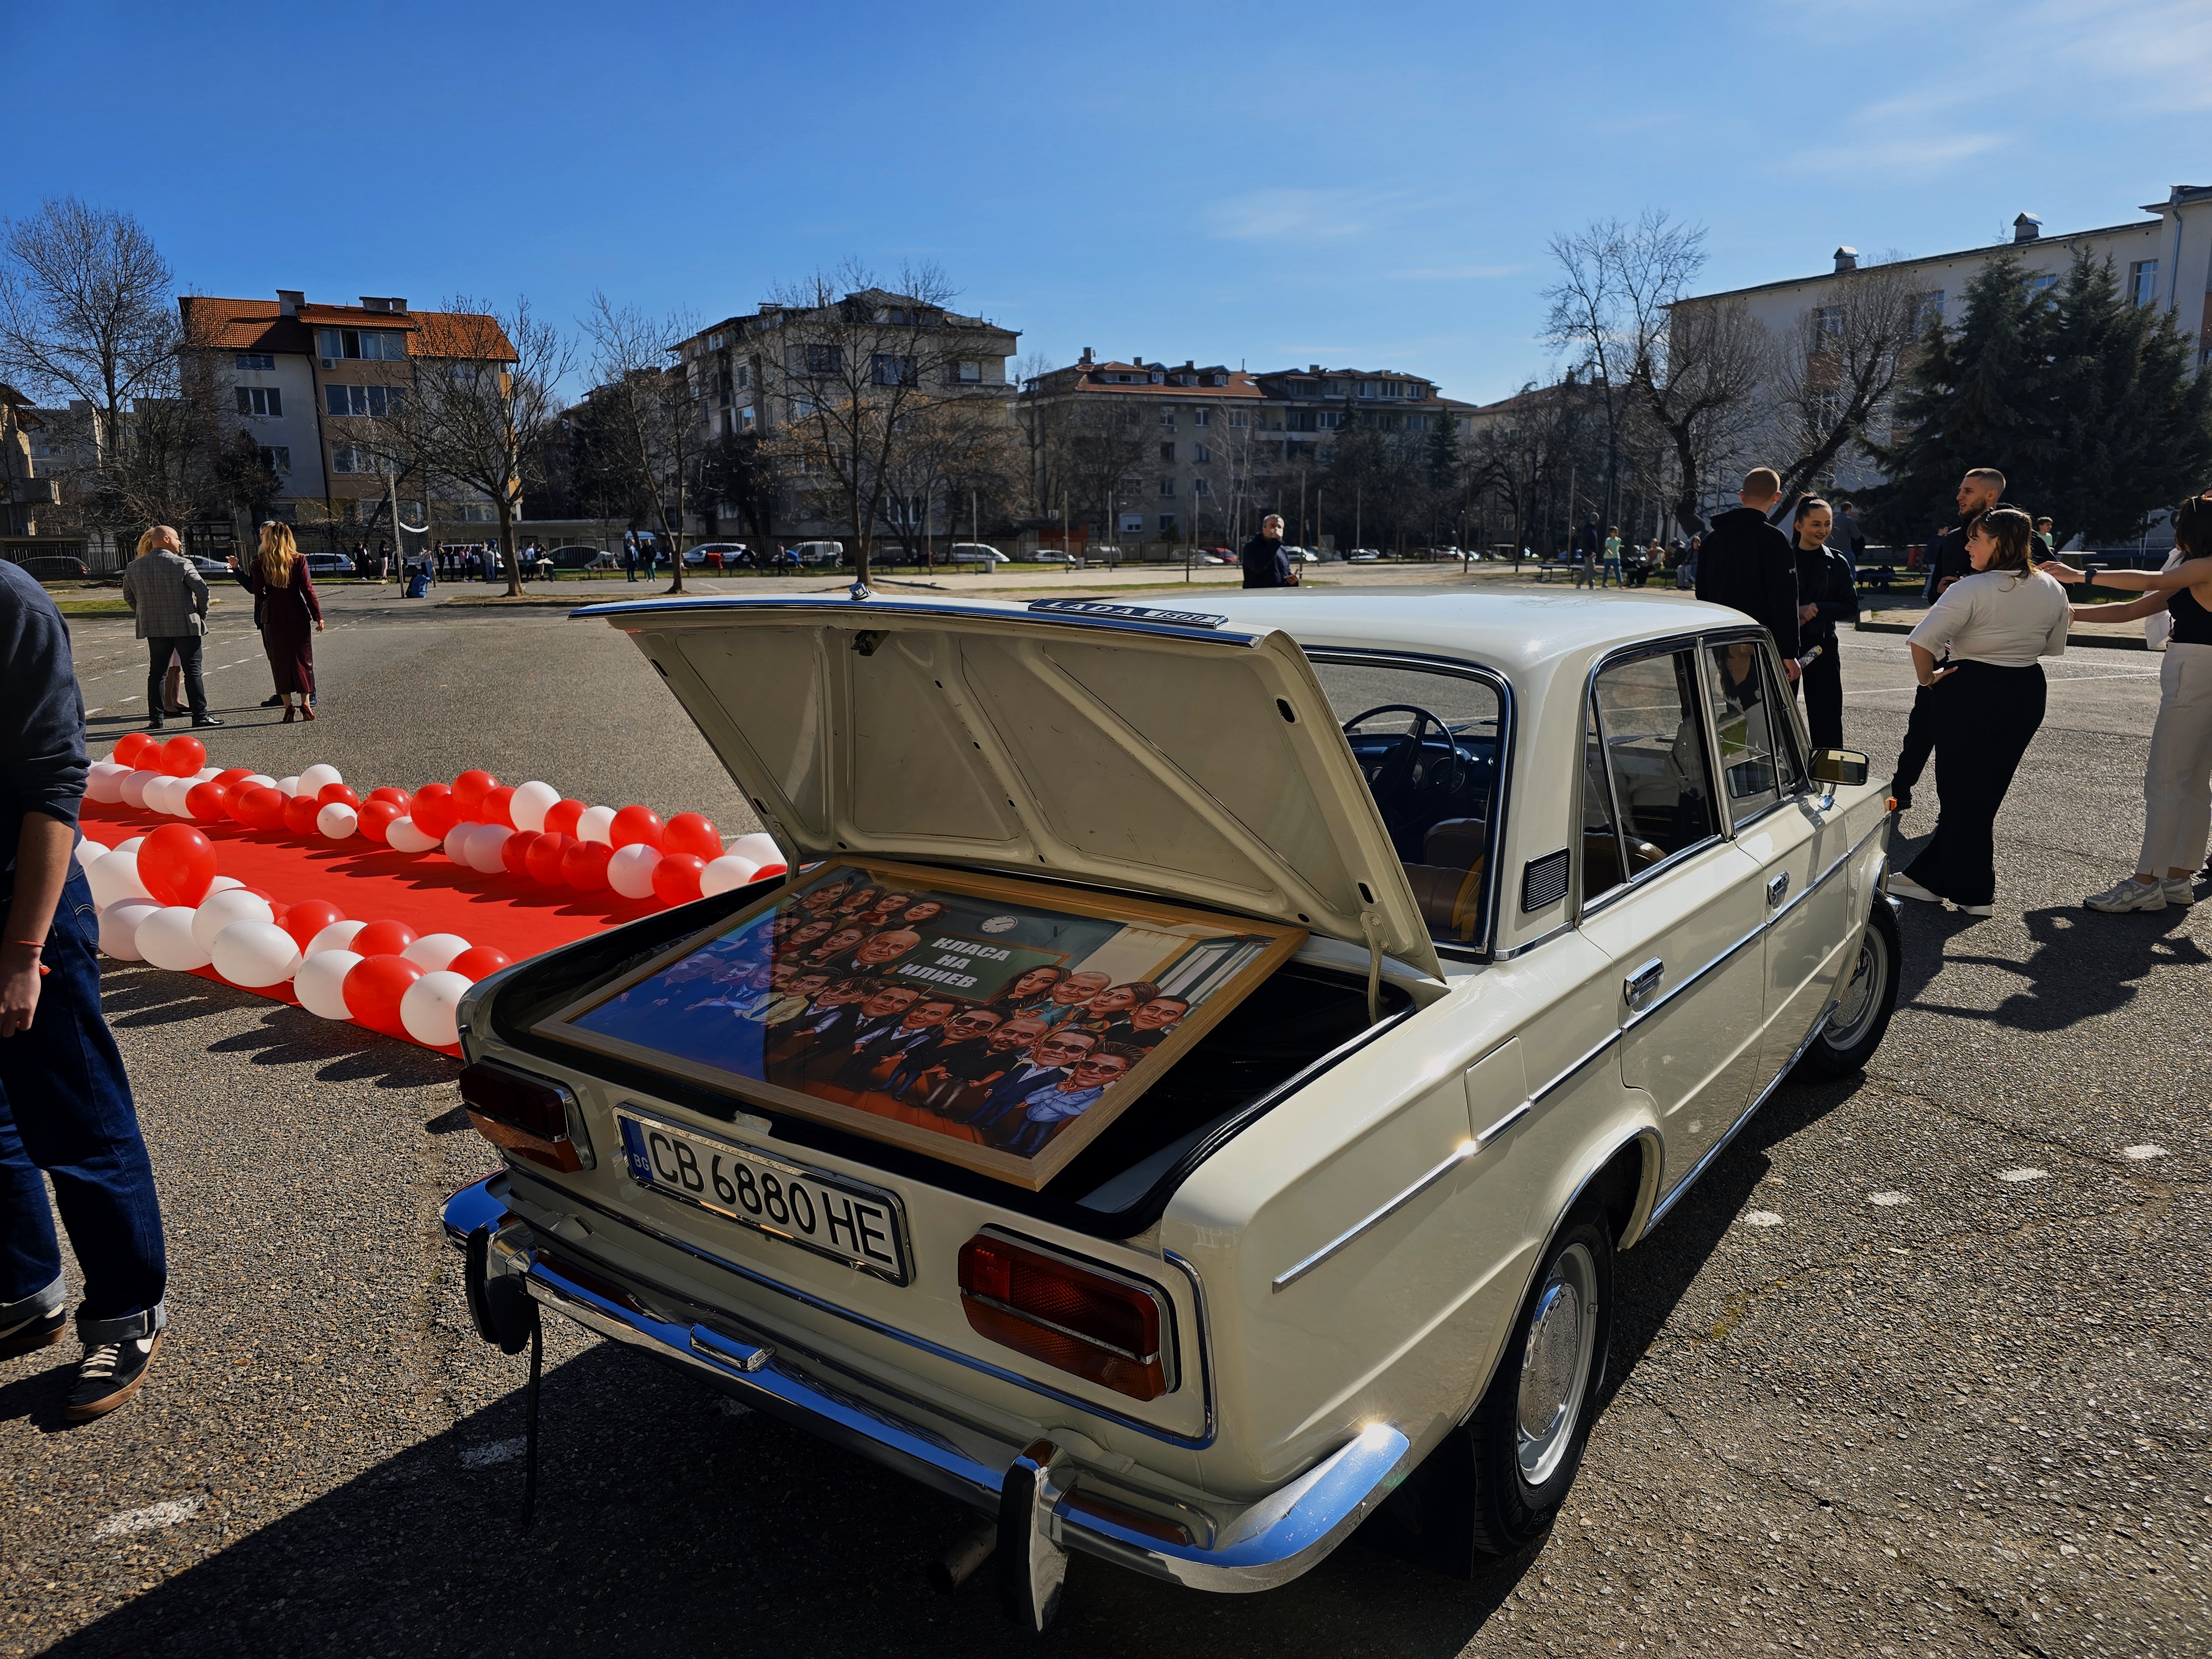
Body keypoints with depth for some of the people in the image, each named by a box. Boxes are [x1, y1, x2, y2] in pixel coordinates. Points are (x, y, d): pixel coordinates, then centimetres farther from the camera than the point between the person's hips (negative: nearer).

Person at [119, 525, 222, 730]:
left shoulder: (134, 567, 5)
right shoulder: (181, 564, -11)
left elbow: (128, 596, 13)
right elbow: (202, 591, -13)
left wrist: (144, 615, 22)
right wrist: (201, 614, 2)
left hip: (154, 628, 4)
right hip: (185, 626, -4)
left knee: (156, 671, 10)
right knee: (193, 671, 0)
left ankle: (155, 718, 10)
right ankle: (200, 715, -1)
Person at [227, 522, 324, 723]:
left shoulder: (260, 563, -2)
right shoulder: (298, 560, -3)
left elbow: (256, 591, -3)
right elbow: (308, 590, -5)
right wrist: (318, 615, -2)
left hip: (273, 617, 0)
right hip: (298, 616, 0)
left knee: (280, 661, 7)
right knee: (302, 659, 6)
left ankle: (288, 705, 3)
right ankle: (306, 702, 0)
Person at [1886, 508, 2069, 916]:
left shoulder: (1972, 589, -18)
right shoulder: (2053, 591, 3)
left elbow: (1922, 640, -28)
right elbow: (2055, 648, 16)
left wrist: (1928, 678, -12)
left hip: (1971, 692, -6)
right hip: (2027, 695, 6)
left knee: (1963, 795, 5)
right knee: (1986, 793, 14)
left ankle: (1975, 892, 13)